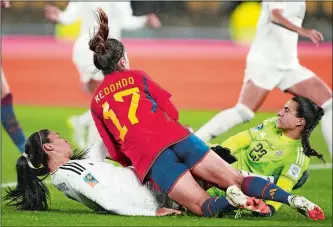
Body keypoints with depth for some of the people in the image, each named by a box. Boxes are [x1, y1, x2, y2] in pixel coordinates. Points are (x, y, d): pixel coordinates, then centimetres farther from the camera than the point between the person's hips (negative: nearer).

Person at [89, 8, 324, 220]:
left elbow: (115, 151, 16)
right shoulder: (136, 77, 16)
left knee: (205, 206, -4)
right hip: (176, 137, 1)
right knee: (237, 180, 1)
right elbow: (171, 111, 15)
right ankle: (294, 199, -20)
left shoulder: (96, 102, 17)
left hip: (145, 156, -1)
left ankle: (232, 198, -38)